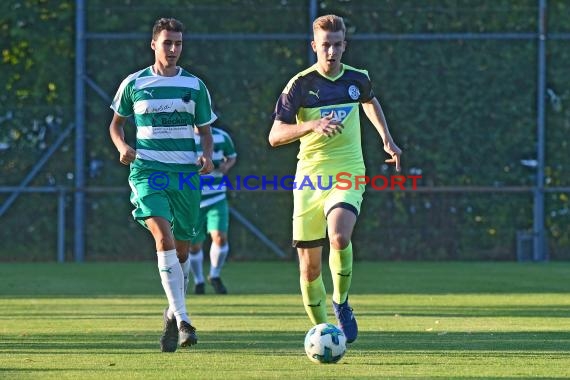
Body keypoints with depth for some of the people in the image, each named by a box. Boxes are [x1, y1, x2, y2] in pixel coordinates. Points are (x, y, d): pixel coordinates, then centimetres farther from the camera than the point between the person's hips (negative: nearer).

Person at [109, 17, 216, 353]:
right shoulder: (134, 83, 5)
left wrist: (208, 155, -6)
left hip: (186, 173, 2)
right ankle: (182, 319, -27)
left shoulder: (195, 86, 8)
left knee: (181, 249, 7)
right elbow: (116, 123, 16)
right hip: (147, 170, -2)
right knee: (164, 237, -23)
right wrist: (122, 146, -5)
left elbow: (205, 129, 15)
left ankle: (173, 313, 31)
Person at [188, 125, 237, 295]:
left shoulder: (222, 137, 1)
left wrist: (227, 166, -4)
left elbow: (232, 157, 19)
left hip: (216, 199, 1)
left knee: (220, 237, -17)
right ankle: (198, 281, 30)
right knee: (194, 246, 5)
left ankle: (215, 276, 8)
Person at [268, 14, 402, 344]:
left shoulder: (358, 79, 5)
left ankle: (342, 303, -6)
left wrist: (387, 140, 26)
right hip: (310, 177, 0)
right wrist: (311, 125, -26)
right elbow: (275, 136, -11)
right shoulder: (301, 84, -5)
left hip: (348, 176, 0)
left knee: (339, 236, -30)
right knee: (310, 267, 2)